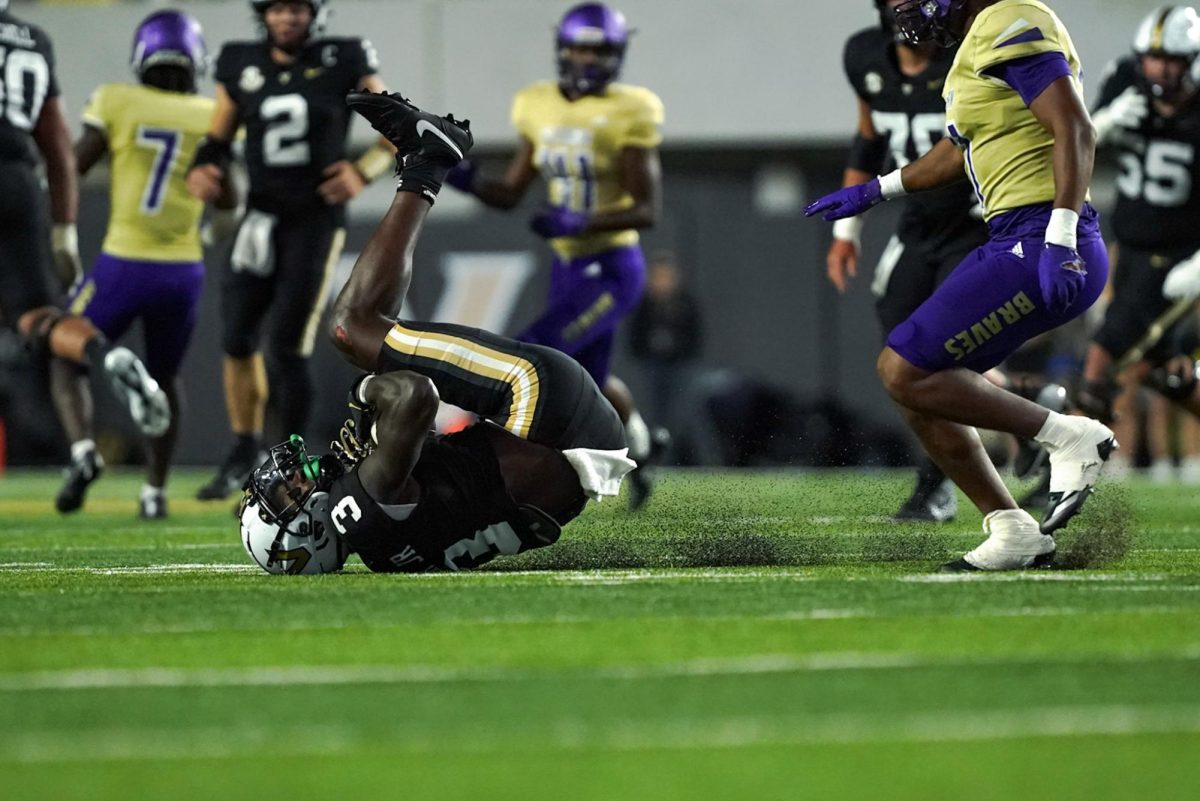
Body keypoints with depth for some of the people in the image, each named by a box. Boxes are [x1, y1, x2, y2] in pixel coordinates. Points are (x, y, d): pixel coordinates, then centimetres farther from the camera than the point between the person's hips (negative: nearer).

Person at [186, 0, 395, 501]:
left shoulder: (342, 64, -4)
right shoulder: (242, 69, 5)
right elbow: (218, 138, 16)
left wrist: (364, 170, -12)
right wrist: (201, 170, -5)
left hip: (317, 217, -4)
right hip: (262, 215, 4)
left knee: (287, 346, -8)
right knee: (237, 339, 3)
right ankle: (245, 450, 23)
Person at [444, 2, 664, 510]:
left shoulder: (627, 115, -14)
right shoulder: (540, 108, 4)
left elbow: (648, 210, -16)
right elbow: (510, 194, 9)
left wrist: (579, 222, -29)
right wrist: (470, 182, -12)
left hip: (611, 271, -7)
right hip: (568, 268, 7)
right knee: (590, 380, 21)